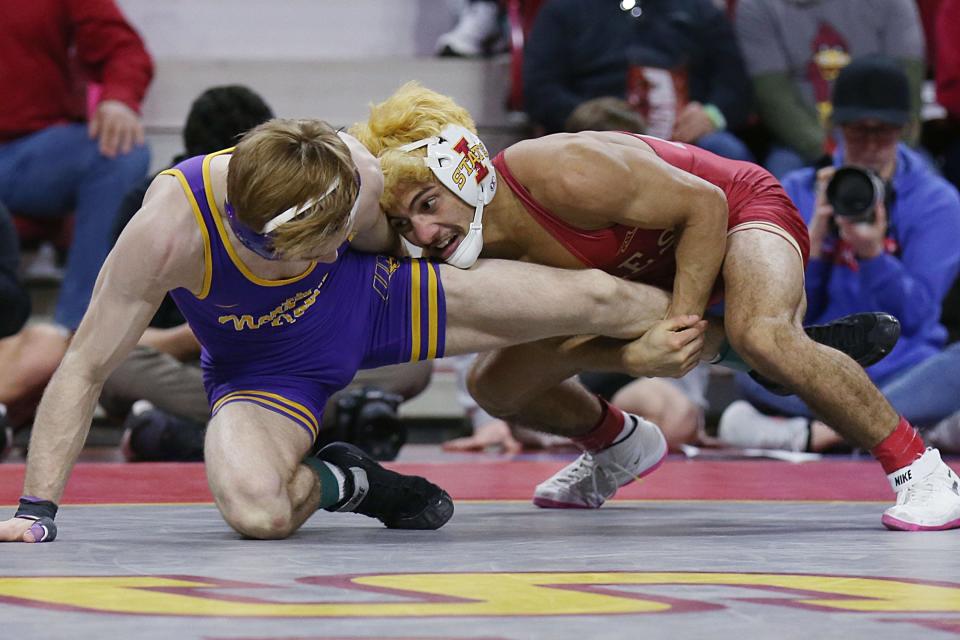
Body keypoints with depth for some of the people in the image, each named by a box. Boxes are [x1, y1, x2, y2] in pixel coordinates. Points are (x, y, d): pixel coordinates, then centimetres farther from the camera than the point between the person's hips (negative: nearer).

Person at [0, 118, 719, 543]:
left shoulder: (357, 178, -32)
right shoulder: (168, 231, -40)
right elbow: (86, 367, -31)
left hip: (366, 303, 2)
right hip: (265, 371, -2)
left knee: (599, 299, -1)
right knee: (257, 508, -36)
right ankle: (338, 481, 0)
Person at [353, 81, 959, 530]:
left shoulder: (562, 174, -36)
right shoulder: (475, 253, -15)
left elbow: (705, 205, -28)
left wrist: (682, 320, -28)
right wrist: (637, 350, -20)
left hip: (740, 208, -8)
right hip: (649, 264, 8)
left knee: (760, 335, -41)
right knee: (497, 386, 6)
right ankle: (615, 447, 37)